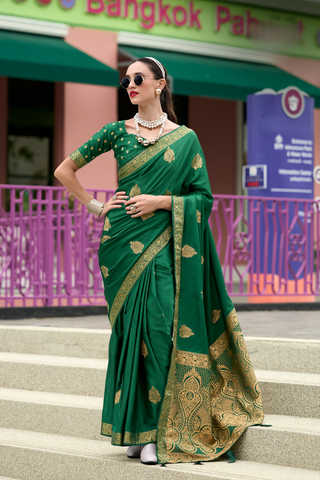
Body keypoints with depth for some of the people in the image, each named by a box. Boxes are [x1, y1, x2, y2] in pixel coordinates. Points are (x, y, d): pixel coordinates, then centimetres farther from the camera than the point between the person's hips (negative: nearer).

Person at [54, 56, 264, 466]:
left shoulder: (185, 138, 5)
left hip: (164, 245, -1)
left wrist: (161, 201, -9)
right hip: (123, 244, 1)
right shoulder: (117, 132, 8)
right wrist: (95, 206, 7)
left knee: (160, 327, -12)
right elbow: (64, 171, 13)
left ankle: (156, 431, -6)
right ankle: (133, 430, 9)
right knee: (130, 329, 1)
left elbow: (204, 197, 3)